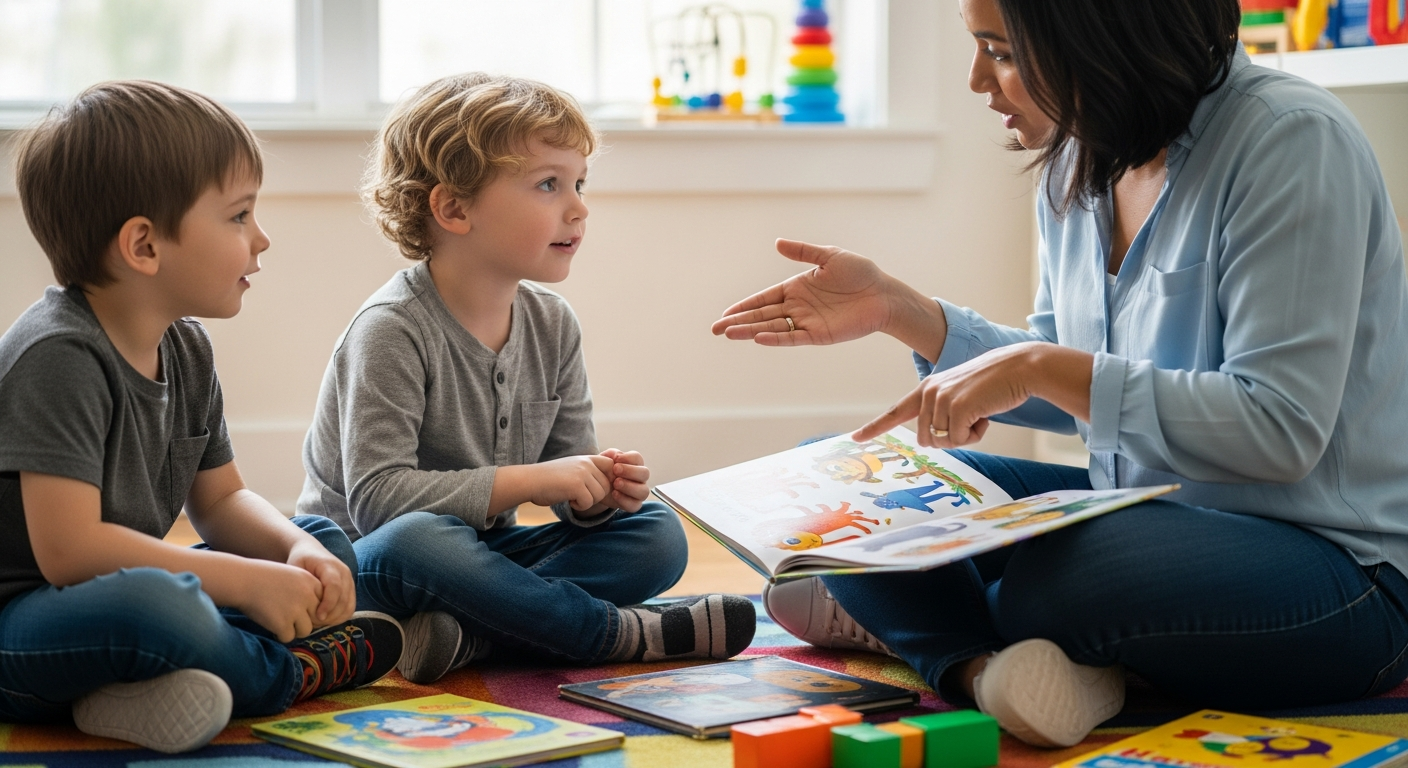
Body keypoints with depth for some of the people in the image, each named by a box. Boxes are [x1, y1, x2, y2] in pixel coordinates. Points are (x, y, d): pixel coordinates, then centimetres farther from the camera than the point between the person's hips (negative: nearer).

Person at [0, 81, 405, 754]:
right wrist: (250, 582, -24)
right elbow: (67, 548, -28)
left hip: (113, 598, 10)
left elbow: (220, 500, 16)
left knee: (327, 546, 10)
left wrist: (300, 549, -7)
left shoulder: (185, 349, 8)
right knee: (153, 604, -40)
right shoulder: (59, 357, -21)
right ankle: (291, 672, -7)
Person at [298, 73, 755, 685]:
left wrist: (601, 491, -18)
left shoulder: (552, 325, 3)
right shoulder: (392, 331, -19)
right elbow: (376, 497, -27)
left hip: (482, 551, 7)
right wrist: (530, 480, -28)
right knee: (416, 541, -40)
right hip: (363, 562, -7)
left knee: (656, 535, -7)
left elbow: (568, 472, 8)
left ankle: (475, 633, -27)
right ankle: (624, 632, -26)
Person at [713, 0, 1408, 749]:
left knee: (1048, 584, -38)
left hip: (1335, 563, -8)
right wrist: (898, 310, 6)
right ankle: (982, 663, -27)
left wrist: (1041, 368, -24)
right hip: (1147, 516, 9)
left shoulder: (1292, 142, -18)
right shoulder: (1078, 163, 7)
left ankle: (907, 626, -6)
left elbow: (1279, 429, -24)